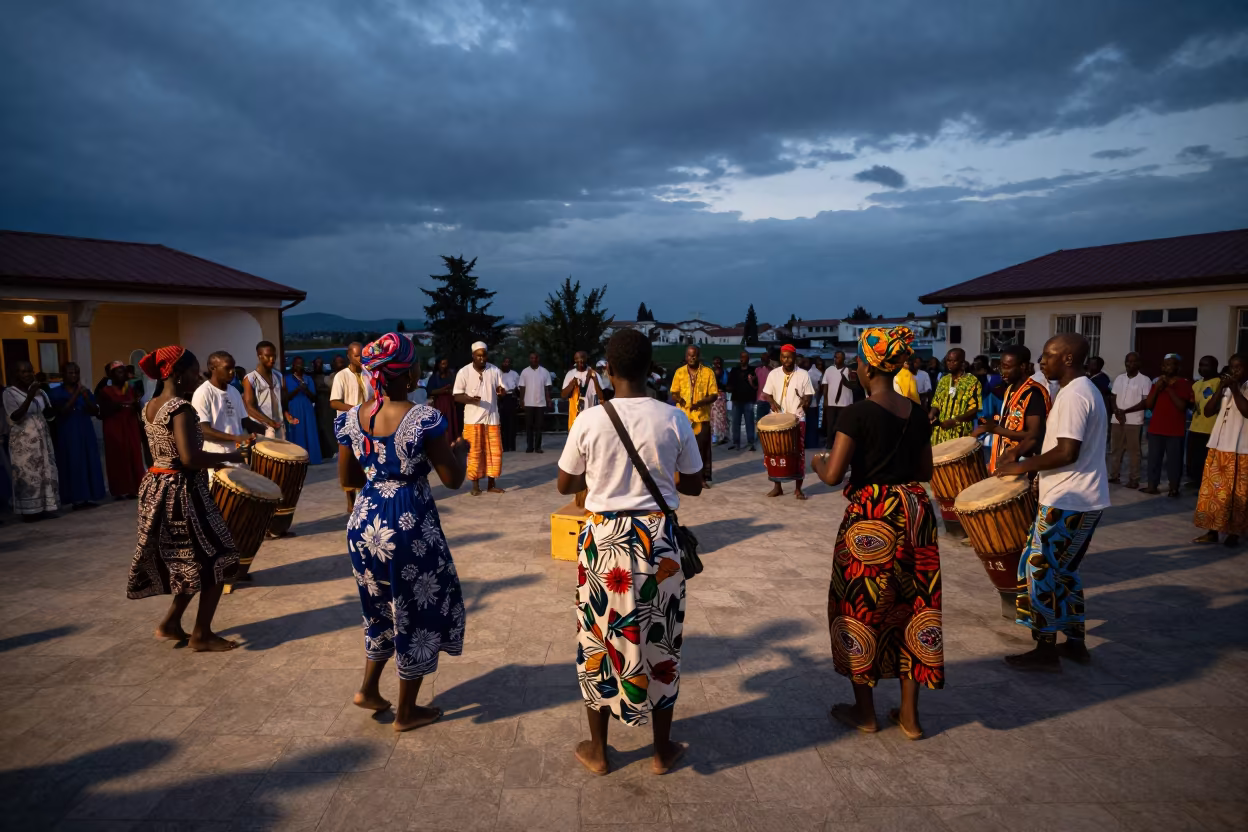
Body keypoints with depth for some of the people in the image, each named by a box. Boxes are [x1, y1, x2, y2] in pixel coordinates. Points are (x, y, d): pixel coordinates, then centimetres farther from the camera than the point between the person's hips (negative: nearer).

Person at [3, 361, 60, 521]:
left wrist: (46, 404, -9)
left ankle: (45, 507, 9)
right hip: (23, 441, -5)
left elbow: (50, 415, 12)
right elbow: (14, 417, -17)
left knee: (45, 472, 4)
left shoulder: (39, 391, 9)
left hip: (42, 438, 5)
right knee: (26, 474, -5)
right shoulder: (9, 393, -6)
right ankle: (29, 510, 0)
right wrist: (29, 397, -25)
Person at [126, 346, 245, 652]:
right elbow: (189, 458, -30)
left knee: (189, 562, 22)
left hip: (156, 489, 10)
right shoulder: (181, 408, -19)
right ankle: (202, 635, 10)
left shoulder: (149, 407, 10)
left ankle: (170, 623, 26)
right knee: (214, 560, 3)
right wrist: (228, 457, -17)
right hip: (181, 493, -10)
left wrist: (211, 462, 16)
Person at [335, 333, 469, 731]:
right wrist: (459, 451, 6)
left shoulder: (351, 418, -1)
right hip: (411, 526, -5)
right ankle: (406, 712, 24)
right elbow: (453, 479, -12)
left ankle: (368, 688, 31)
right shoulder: (424, 418, -18)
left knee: (382, 606, 27)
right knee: (416, 611, 12)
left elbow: (347, 480, 9)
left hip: (365, 522, 6)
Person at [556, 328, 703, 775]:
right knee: (658, 639, 16)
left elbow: (565, 485, 2)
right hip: (656, 537, 1)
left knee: (599, 637, 16)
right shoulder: (674, 420, -9)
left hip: (603, 536, 0)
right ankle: (663, 750, 31)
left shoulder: (589, 420, -10)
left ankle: (597, 750, 30)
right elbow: (693, 486, 2)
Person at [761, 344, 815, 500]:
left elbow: (809, 395, 0)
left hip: (797, 420, -2)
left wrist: (805, 400, -23)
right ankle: (777, 486, 18)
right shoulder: (774, 374, 3)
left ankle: (799, 488, 10)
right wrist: (772, 402, -15)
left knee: (798, 453, 1)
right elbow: (766, 394, 7)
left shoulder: (803, 374, -2)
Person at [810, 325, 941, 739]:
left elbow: (833, 475, -16)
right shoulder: (917, 412, 4)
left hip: (870, 519, -6)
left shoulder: (858, 413, -15)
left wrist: (817, 461, 4)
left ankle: (865, 712, 24)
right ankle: (909, 716, 24)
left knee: (862, 606, 10)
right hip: (915, 514, 6)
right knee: (912, 606, 14)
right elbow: (925, 471, 12)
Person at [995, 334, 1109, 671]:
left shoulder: (1072, 394, -19)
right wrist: (1030, 464, 15)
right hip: (1084, 498, 10)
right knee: (1064, 570, 19)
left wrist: (1023, 466, -15)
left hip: (1067, 501, -10)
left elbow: (1067, 452, -26)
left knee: (1040, 571, -1)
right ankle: (1075, 643, 27)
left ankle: (1045, 652, 7)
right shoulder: (1085, 389, 14)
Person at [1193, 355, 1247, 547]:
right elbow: (1208, 411, 4)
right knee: (1212, 491, 6)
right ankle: (1212, 531, 13)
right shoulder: (1225, 389, 12)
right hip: (1218, 447, 5)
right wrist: (1220, 389, -5)